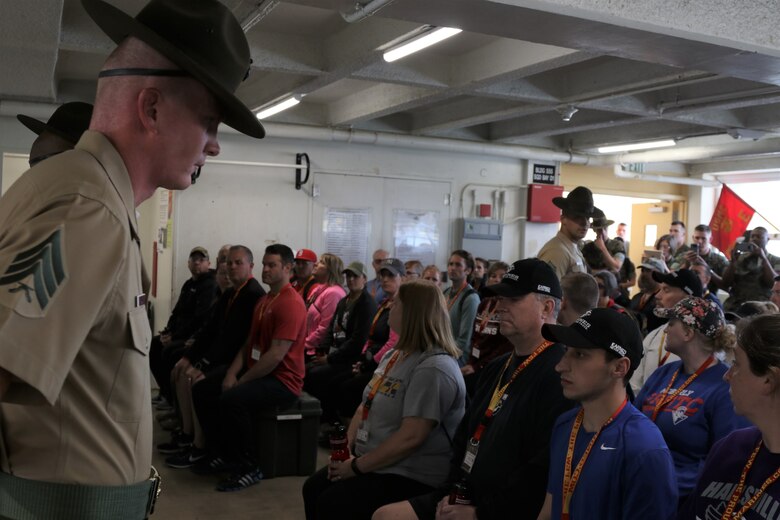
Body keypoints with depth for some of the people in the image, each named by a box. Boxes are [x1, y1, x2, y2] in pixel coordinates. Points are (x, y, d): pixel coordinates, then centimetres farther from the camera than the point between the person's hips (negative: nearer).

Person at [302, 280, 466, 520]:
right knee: (313, 488, 4)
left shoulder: (433, 369, -23)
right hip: (373, 461, 9)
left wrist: (358, 466, -20)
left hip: (414, 476, -9)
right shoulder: (395, 355, 10)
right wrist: (346, 448, -2)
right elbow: (366, 406, 13)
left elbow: (410, 437, -28)